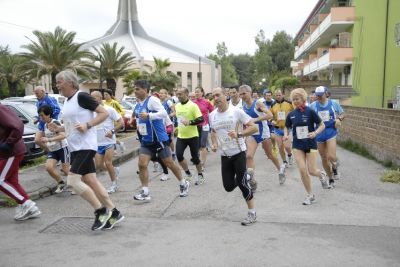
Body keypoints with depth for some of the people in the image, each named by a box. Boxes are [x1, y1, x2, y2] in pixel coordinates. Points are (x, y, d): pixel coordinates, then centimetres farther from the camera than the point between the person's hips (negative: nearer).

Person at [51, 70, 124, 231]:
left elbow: (104, 113, -14)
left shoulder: (81, 96, -11)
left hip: (85, 146, -9)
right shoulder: (67, 102, 16)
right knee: (90, 181, 7)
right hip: (75, 148, 9)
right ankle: (113, 213, 14)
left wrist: (87, 125, -23)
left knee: (72, 181, -14)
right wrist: (58, 129, 9)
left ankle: (101, 211, -2)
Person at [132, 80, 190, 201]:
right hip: (145, 141, 7)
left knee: (169, 163, 6)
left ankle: (183, 184, 27)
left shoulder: (152, 100, -15)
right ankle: (145, 192, -3)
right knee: (142, 164, -7)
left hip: (159, 139, -7)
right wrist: (138, 127, 17)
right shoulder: (138, 104, 11)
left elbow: (164, 113, -27)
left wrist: (148, 115, -36)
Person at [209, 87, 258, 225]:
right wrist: (214, 144, 2)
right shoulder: (212, 115, 3)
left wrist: (238, 134, -25)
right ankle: (240, 178, 40)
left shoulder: (236, 111, -11)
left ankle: (252, 213, 10)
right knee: (228, 187, 4)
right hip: (224, 155, 5)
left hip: (238, 152, -4)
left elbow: (253, 127, -11)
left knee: (242, 183, -7)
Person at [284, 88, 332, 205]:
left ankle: (322, 175, 36)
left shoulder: (310, 112, -10)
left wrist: (315, 133, -22)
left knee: (312, 171, -3)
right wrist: (286, 134, -6)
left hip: (310, 144, -3)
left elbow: (322, 125, -5)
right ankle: (310, 195, 11)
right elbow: (287, 127, 15)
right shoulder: (291, 114, 1)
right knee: (302, 170, -7)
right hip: (298, 145, 3)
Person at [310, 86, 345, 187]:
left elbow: (342, 114, 11)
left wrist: (339, 119, -11)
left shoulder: (334, 103, -1)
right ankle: (331, 179, 28)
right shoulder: (313, 105, -1)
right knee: (324, 158, 9)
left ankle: (335, 168, 20)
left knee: (331, 157, -17)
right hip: (319, 133, 2)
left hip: (331, 132, -2)